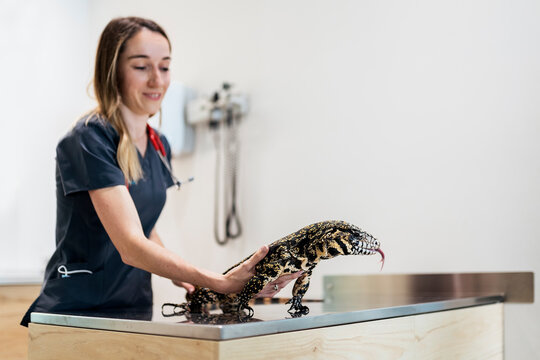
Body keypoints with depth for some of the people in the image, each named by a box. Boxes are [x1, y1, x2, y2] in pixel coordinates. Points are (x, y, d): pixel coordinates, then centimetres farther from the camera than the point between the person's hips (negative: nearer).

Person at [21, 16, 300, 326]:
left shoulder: (160, 147, 7)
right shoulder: (89, 140, -16)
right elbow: (130, 245, -24)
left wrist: (182, 277, 1)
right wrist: (221, 283, -31)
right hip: (75, 313, -6)